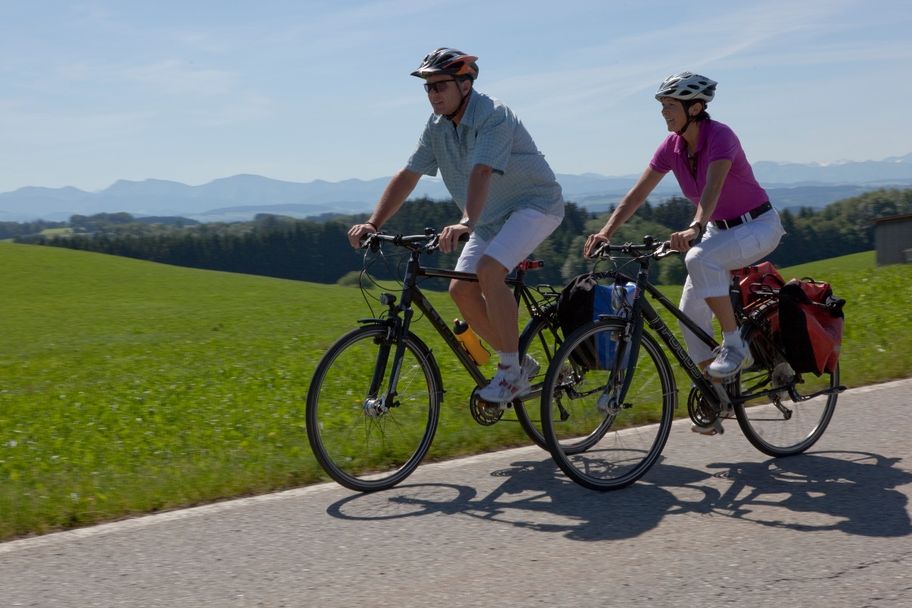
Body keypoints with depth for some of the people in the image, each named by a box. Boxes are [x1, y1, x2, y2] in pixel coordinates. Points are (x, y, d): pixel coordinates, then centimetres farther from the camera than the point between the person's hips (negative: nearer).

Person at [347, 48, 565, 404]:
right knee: (461, 289, -6)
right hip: (493, 216, 8)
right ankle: (518, 364, 9)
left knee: (488, 270, -29)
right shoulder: (437, 126, -2)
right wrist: (372, 224, -13)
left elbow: (482, 174, -41)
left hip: (535, 203, -8)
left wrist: (466, 224, -55)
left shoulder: (493, 117, -25)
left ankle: (511, 371, -18)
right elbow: (407, 176, -3)